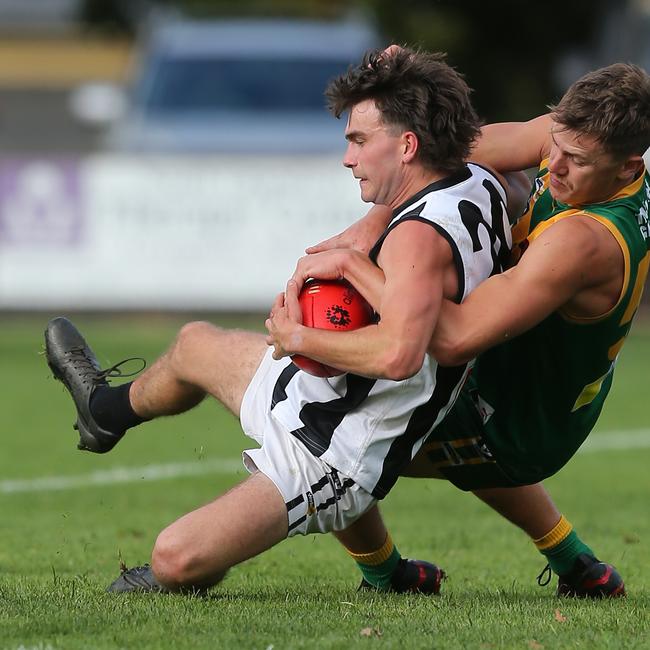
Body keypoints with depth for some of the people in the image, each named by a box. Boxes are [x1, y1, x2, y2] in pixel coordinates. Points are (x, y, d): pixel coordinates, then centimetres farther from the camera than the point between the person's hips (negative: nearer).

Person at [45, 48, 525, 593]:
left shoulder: (419, 238, -31)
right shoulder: (480, 183, -3)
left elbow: (398, 353, -46)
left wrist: (301, 336, -28)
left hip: (328, 463, -10)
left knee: (176, 559, -21)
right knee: (194, 343, 30)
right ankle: (108, 409, 60)